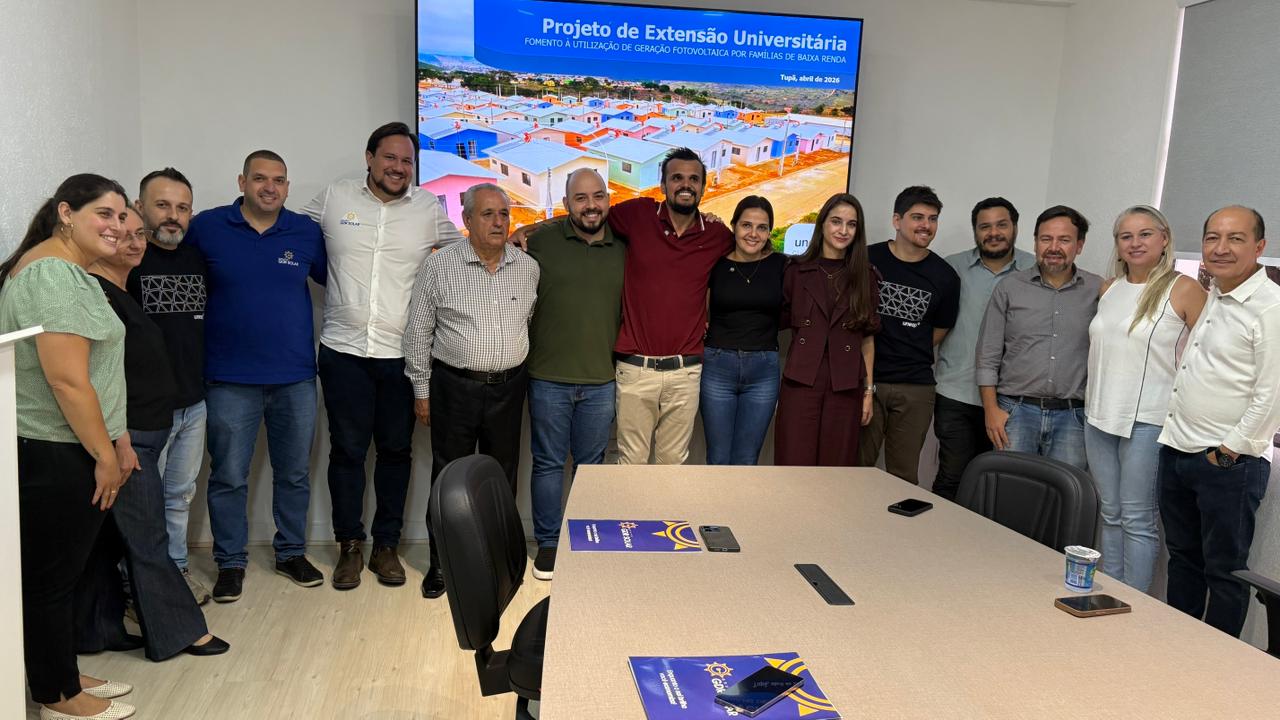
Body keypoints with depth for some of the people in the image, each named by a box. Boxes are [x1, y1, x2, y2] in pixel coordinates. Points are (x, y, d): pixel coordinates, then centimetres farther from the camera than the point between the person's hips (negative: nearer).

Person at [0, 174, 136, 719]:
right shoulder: (53, 271, -18)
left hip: (67, 452, 10)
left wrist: (116, 441, 17)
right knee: (51, 577, 4)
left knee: (61, 572, 18)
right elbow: (67, 379, -24)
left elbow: (93, 372, 19)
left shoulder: (70, 270, 16)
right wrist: (105, 455, -16)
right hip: (55, 457, -10)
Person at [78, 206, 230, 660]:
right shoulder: (96, 293, -15)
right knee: (148, 541, 1)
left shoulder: (121, 291, 14)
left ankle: (96, 633, 26)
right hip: (126, 436, -9)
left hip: (141, 435, 9)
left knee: (108, 538, 15)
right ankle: (179, 632, 12)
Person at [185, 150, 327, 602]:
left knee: (294, 474, 13)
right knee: (228, 477, 6)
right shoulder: (206, 228, -2)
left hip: (296, 378, 2)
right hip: (230, 379, -2)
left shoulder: (307, 233, 3)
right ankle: (230, 562, 22)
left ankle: (291, 553, 29)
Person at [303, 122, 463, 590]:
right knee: (347, 449, 7)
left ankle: (386, 545, 22)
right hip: (344, 349, 0)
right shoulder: (334, 198, 3)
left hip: (402, 353, 1)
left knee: (396, 450, 9)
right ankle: (349, 546, 21)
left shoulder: (429, 208, 4)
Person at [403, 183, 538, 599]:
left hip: (508, 388, 3)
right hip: (454, 388, -2)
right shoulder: (439, 266, -5)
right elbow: (418, 332, 0)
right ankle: (441, 561, 22)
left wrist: (519, 374, 12)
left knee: (503, 476, 12)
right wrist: (422, 391, 0)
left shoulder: (528, 268, 3)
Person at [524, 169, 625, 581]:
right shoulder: (541, 241, -4)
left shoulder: (623, 250, 4)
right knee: (548, 463, 9)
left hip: (600, 381, 2)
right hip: (548, 378, -2)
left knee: (591, 464, 14)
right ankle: (548, 543, 24)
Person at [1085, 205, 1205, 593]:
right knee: (1111, 515, 13)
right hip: (1099, 416, 6)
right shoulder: (1109, 288, 12)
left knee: (1137, 520, 0)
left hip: (1147, 422, -6)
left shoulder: (1183, 290, -6)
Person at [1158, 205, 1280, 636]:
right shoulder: (1203, 297, 11)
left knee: (1225, 570, 6)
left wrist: (1228, 451, -13)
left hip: (1230, 462, -7)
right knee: (1183, 557, 18)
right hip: (1176, 451, 8)